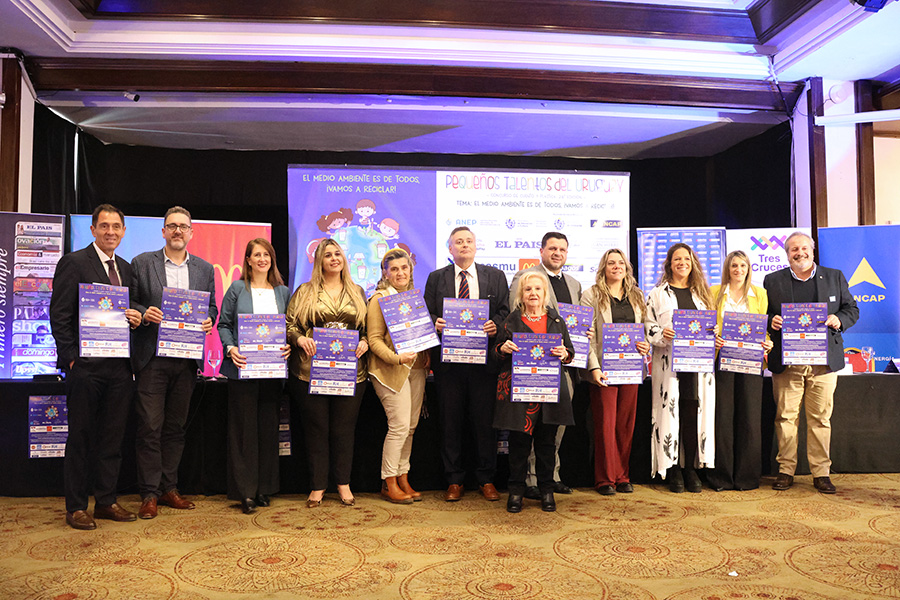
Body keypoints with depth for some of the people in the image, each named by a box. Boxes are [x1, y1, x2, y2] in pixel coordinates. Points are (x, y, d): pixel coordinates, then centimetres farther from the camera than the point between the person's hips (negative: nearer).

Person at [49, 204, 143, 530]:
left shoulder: (126, 268, 16)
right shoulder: (73, 262, -3)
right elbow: (59, 315, -7)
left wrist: (136, 317, -2)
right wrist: (71, 356, -12)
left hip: (119, 365, 6)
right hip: (86, 365, -6)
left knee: (113, 436, 11)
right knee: (81, 438, 3)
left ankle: (106, 501, 22)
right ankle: (76, 507, 13)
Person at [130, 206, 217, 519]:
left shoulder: (205, 269, 12)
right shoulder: (142, 263, 4)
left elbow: (212, 307, 14)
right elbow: (129, 302, 3)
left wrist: (208, 321, -7)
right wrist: (144, 314, -16)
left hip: (187, 359, 3)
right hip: (152, 357, -3)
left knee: (175, 426, 11)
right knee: (150, 427, -2)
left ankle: (169, 488, 21)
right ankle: (149, 493, 7)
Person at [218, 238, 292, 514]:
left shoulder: (283, 291, 13)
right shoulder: (237, 289, 5)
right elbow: (223, 324, 3)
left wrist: (289, 346, -5)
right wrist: (230, 348, -12)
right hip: (243, 367, -3)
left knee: (269, 426, 7)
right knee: (244, 426, -2)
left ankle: (265, 488, 17)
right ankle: (246, 491, 6)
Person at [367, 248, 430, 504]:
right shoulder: (380, 299, -5)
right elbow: (374, 340, -9)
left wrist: (427, 354, 4)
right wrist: (396, 357, -23)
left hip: (416, 368, 6)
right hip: (390, 370, -6)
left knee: (411, 426, 9)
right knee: (399, 425, -8)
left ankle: (403, 479, 20)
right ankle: (389, 484, 6)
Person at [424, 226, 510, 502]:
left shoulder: (495, 276, 10)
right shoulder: (436, 278, 11)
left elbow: (505, 311, 6)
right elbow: (427, 315, 7)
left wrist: (495, 325, -14)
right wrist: (435, 323, -14)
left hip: (483, 359, 0)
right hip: (448, 359, 1)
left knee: (485, 421, 5)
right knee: (450, 422, 6)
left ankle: (486, 480, 19)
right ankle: (454, 481, 18)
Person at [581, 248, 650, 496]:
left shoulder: (637, 296, 14)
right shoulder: (592, 295, -1)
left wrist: (647, 345, -3)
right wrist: (594, 367, -16)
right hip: (604, 369, -4)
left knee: (626, 424, 8)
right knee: (605, 424, -1)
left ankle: (623, 476, 19)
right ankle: (605, 479, 10)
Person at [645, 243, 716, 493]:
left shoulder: (702, 293, 16)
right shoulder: (658, 294, 7)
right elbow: (648, 326, 2)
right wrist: (661, 335, -17)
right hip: (668, 362, -2)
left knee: (694, 414, 0)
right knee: (670, 413, -3)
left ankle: (691, 469, 11)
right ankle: (673, 470, 8)